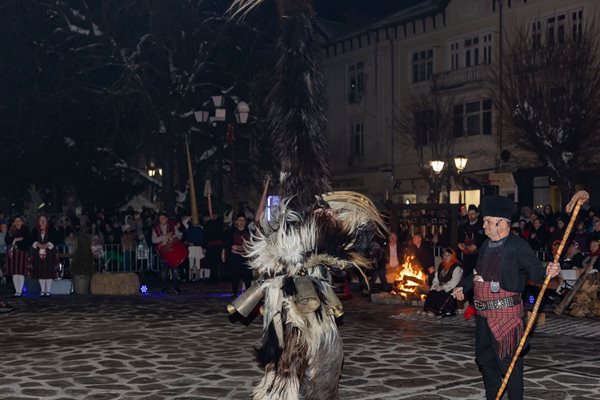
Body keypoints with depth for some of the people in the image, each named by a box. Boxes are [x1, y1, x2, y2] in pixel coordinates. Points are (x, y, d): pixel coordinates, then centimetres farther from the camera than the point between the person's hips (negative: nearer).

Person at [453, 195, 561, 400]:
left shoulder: (518, 246, -13)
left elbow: (535, 270, -21)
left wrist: (547, 272, -41)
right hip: (483, 314, 9)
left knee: (508, 361, -3)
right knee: (484, 358, 19)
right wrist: (463, 286, 26)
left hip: (505, 314, -9)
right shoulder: (487, 245, 11)